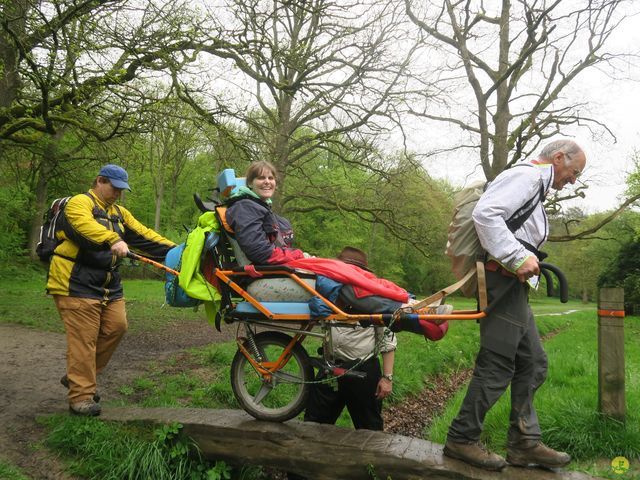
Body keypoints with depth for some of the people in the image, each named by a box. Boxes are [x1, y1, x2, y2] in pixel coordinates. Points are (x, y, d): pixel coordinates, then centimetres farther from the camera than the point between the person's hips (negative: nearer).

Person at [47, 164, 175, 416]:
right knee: (84, 339, -8)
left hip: (109, 286, 8)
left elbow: (144, 235, 9)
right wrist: (114, 240, -46)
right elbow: (85, 225, -29)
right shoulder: (80, 203, -7)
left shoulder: (120, 213, 18)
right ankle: (81, 397, 2)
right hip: (77, 283, -8)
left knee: (116, 327, 4)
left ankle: (77, 377, 21)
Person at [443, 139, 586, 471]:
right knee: (497, 365, -8)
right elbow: (485, 214, -22)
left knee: (533, 363, 11)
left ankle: (525, 443, 17)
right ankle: (462, 440, 3)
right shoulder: (526, 175, -6)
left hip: (514, 285, 11)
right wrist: (519, 258, -26)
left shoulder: (534, 188, 28)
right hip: (503, 280, -11)